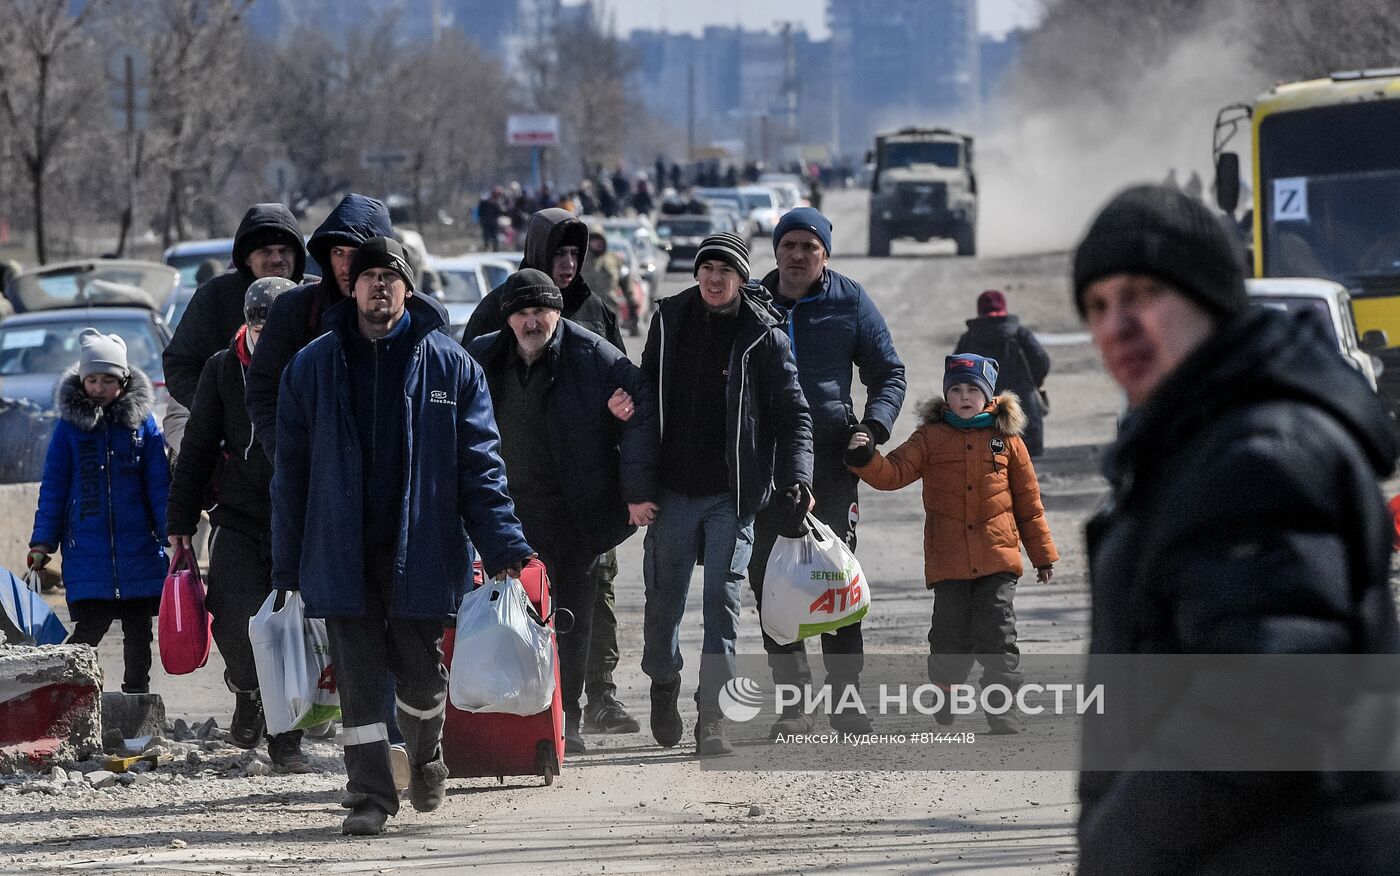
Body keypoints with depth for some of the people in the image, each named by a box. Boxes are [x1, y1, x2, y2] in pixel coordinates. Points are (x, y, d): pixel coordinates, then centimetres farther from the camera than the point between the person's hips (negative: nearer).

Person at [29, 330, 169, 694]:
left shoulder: (141, 421, 4)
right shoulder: (70, 425, 3)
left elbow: (159, 484, 7)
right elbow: (53, 487, 5)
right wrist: (42, 543, 0)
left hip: (139, 550, 2)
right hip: (87, 551, -2)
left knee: (138, 631, 7)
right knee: (91, 626, -12)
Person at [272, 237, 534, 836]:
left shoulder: (449, 365, 3)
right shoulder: (313, 367, 6)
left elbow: (480, 462, 2)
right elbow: (291, 471, 8)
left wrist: (503, 546, -7)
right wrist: (287, 568, 4)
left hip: (419, 549, 0)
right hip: (340, 552, 1)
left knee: (419, 668, 7)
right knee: (358, 674, -3)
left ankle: (426, 762, 35)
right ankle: (370, 797, 2)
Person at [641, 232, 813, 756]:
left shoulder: (763, 335, -3)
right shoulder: (670, 321, 6)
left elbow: (793, 413, -2)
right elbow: (648, 397, 13)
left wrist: (797, 478, -16)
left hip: (732, 494, -2)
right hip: (674, 490, 2)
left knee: (723, 600, -7)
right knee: (664, 599, 6)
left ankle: (711, 717, -6)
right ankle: (663, 684, 32)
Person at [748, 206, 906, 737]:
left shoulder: (849, 302, 5)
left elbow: (889, 373, 10)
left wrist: (873, 426, -7)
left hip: (832, 459, -2)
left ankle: (846, 700, -1)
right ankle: (791, 703, 3)